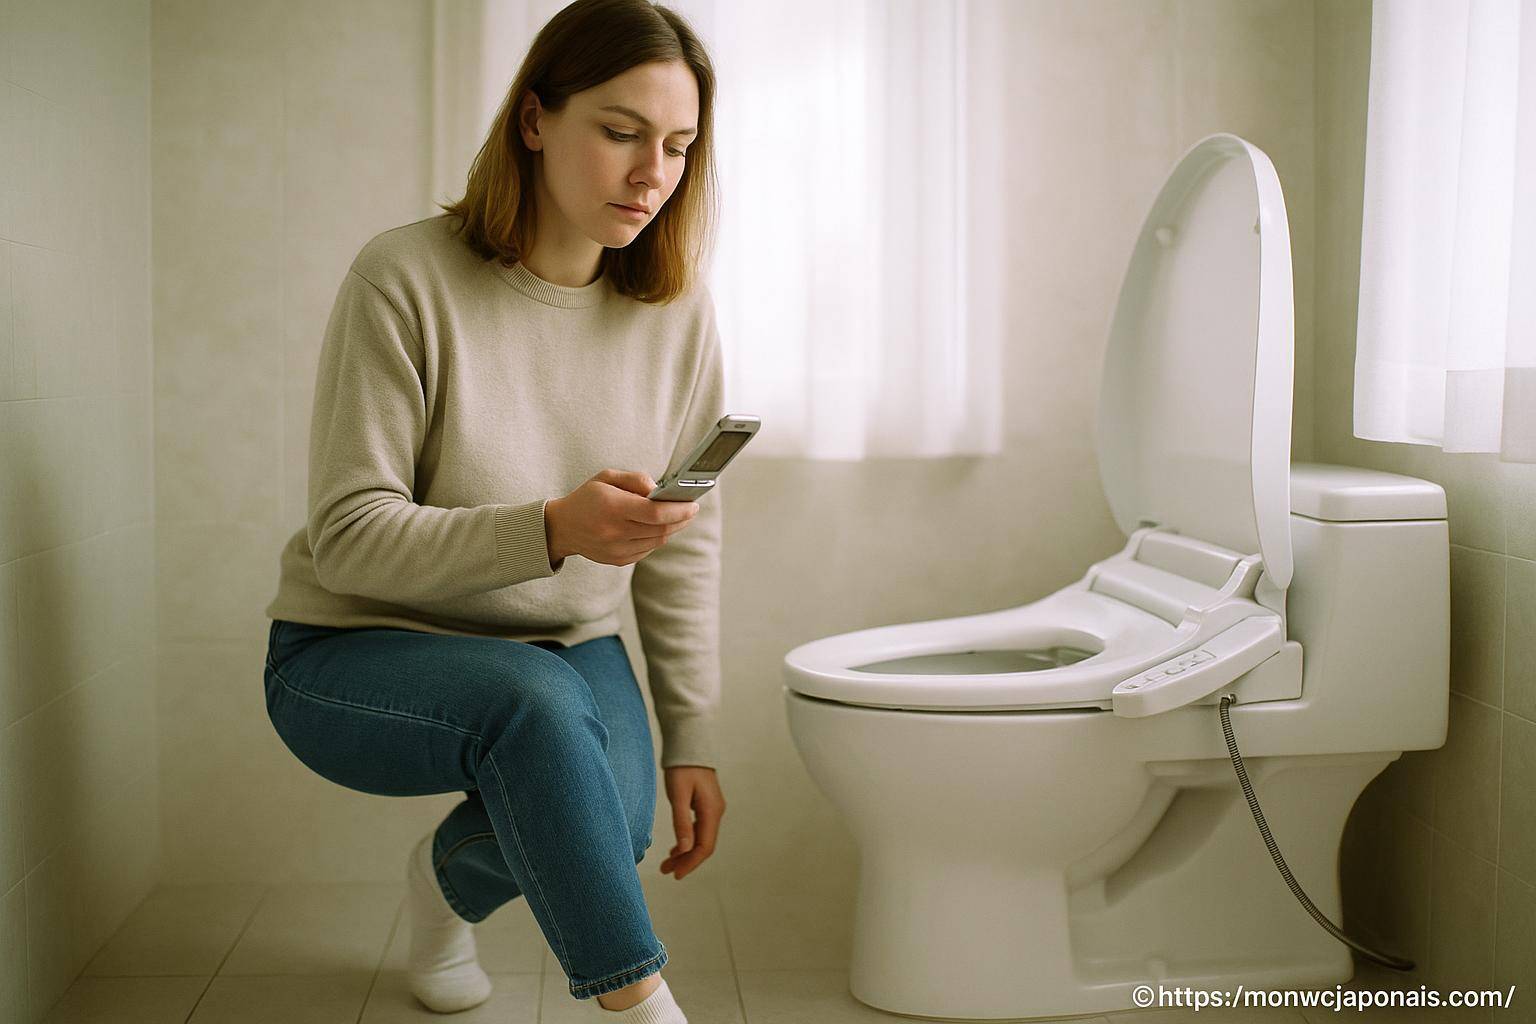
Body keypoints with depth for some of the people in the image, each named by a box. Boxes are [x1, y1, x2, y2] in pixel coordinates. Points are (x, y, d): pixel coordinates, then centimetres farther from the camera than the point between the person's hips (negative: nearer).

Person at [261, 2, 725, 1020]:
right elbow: (346, 538, -19)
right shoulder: (406, 278, -17)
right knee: (534, 701, -36)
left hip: (565, 650, 4)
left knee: (608, 818, -26)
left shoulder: (677, 310, -4)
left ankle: (450, 876, 11)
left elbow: (684, 546, 2)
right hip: (358, 655, -4)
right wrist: (550, 530, -34)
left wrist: (692, 741, -2)